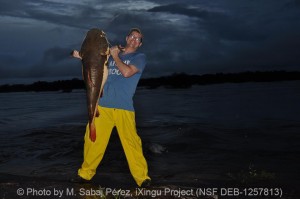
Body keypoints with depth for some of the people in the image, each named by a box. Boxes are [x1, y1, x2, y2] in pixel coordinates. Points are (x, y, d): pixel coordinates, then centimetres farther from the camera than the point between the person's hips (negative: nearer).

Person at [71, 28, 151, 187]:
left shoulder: (140, 57, 8)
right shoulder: (112, 53, 21)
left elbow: (126, 72, -9)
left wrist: (115, 56, 3)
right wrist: (82, 57, 19)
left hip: (124, 108, -3)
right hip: (102, 104, 4)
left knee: (131, 142, -12)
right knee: (93, 139, 1)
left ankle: (142, 177, -4)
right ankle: (85, 173, 16)